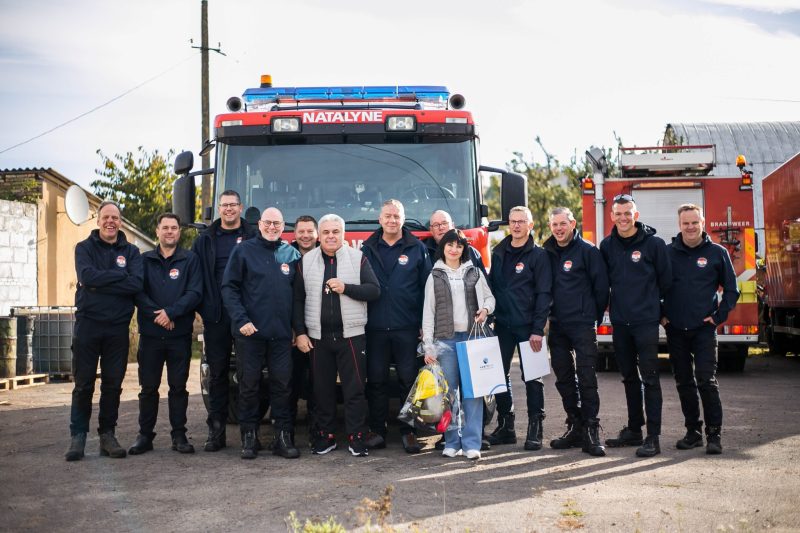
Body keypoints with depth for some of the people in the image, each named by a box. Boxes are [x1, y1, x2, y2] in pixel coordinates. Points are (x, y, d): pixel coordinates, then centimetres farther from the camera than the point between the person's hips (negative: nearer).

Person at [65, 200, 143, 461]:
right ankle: (78, 437, 10)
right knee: (83, 384, 2)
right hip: (87, 324, -1)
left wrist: (100, 282, -14)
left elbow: (136, 284, -10)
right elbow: (87, 276, -15)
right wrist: (120, 275, -10)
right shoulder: (84, 248, 5)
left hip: (118, 327, 1)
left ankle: (107, 434, 16)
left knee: (113, 384, 6)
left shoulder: (131, 252, 7)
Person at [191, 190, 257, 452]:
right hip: (216, 318, 2)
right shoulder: (204, 240, 12)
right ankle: (216, 430, 11)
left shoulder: (254, 237, 6)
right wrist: (201, 307, -2)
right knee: (217, 372, 5)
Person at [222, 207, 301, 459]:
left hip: (281, 333, 2)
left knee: (282, 383, 2)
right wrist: (241, 320, -12)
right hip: (250, 332, -2)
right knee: (249, 385, 3)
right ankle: (249, 437, 12)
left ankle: (283, 437, 9)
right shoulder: (244, 250, 2)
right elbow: (229, 287, -2)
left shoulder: (291, 254, 11)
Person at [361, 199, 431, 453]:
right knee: (376, 380, 5)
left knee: (409, 380, 2)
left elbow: (426, 287, 3)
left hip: (407, 327, -1)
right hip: (375, 327, 1)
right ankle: (377, 430, 15)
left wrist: (424, 324, -2)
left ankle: (409, 431, 12)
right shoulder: (368, 249, 9)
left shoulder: (417, 248, 5)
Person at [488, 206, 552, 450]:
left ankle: (535, 429, 7)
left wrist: (538, 329, -14)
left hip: (527, 326, -5)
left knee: (532, 378, 1)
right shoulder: (499, 252, 11)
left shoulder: (538, 255, -4)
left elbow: (544, 294, -8)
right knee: (499, 375, 7)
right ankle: (505, 426, 16)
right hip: (502, 325, 5)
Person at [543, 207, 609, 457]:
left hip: (582, 326, -5)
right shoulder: (547, 253, 11)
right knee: (564, 379, 9)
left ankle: (591, 431, -5)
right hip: (557, 326, 6)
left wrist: (595, 315, 4)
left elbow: (601, 285, -2)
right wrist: (547, 314, 13)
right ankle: (575, 427, 18)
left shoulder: (588, 251, -4)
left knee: (586, 379, -7)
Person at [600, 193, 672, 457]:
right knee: (629, 378, 14)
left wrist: (652, 303, 5)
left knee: (649, 378, -5)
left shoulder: (653, 243, -4)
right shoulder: (607, 245, 8)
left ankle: (653, 437, -2)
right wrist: (608, 304, 12)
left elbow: (665, 280, 1)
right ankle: (634, 430, 24)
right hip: (620, 321, 5)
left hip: (646, 321, -5)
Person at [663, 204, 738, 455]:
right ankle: (693, 431, 18)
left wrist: (718, 316, -3)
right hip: (675, 329, 2)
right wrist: (659, 314, 5)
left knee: (706, 380, -9)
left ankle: (714, 434, -1)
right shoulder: (667, 252, 5)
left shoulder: (717, 253, 2)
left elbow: (731, 290, 7)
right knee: (684, 382, 8)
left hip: (703, 329, -2)